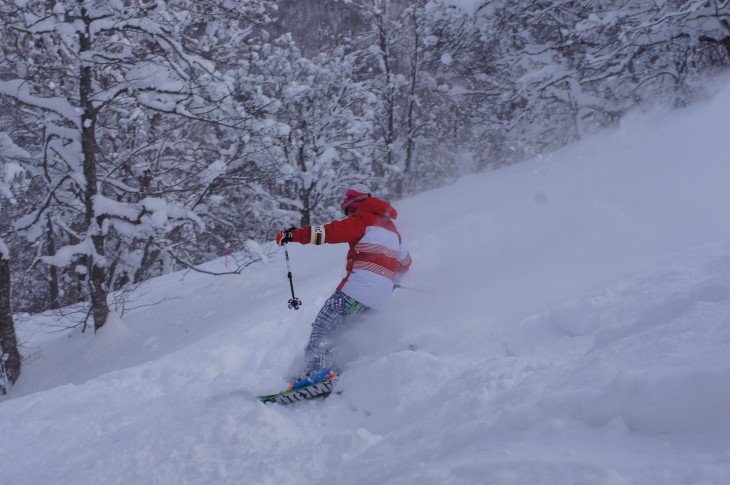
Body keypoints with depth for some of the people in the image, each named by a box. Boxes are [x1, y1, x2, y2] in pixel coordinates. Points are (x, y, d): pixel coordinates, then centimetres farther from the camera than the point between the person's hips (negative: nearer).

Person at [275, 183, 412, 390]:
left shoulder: (363, 218, 4)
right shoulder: (391, 227, 27)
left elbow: (334, 231, -12)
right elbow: (405, 261, 38)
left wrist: (297, 234, -14)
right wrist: (392, 281, 55)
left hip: (358, 286, -8)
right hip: (380, 296, 8)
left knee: (322, 326, -7)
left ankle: (320, 370, -24)